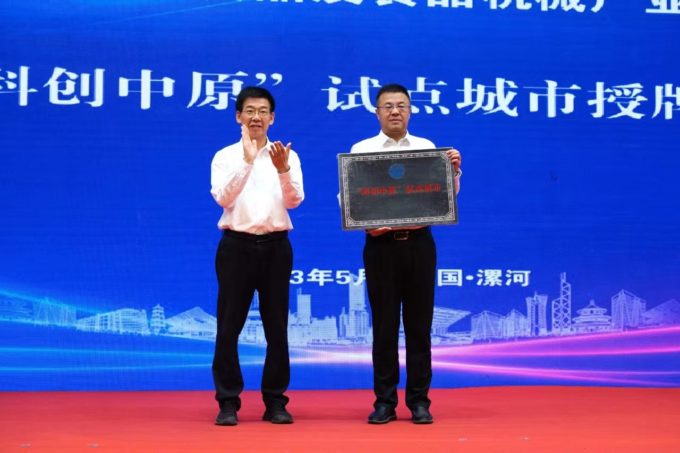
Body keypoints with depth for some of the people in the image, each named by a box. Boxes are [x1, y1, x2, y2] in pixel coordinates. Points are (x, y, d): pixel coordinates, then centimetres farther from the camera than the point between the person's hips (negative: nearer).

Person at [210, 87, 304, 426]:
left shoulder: (287, 156, 7)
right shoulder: (225, 156, 3)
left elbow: (294, 201, -6)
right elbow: (223, 198, -12)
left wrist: (283, 169, -23)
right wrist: (247, 160, -20)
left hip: (275, 246, 1)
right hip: (237, 245, -1)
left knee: (277, 327, 5)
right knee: (229, 327, 0)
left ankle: (275, 402, 14)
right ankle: (228, 402, 7)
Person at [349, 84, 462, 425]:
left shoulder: (428, 148, 9)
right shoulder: (361, 150, 5)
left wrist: (454, 170, -12)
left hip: (419, 243, 1)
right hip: (381, 244, -1)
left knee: (419, 324, 4)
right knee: (384, 324, 3)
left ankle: (419, 401, 12)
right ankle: (384, 401, 11)